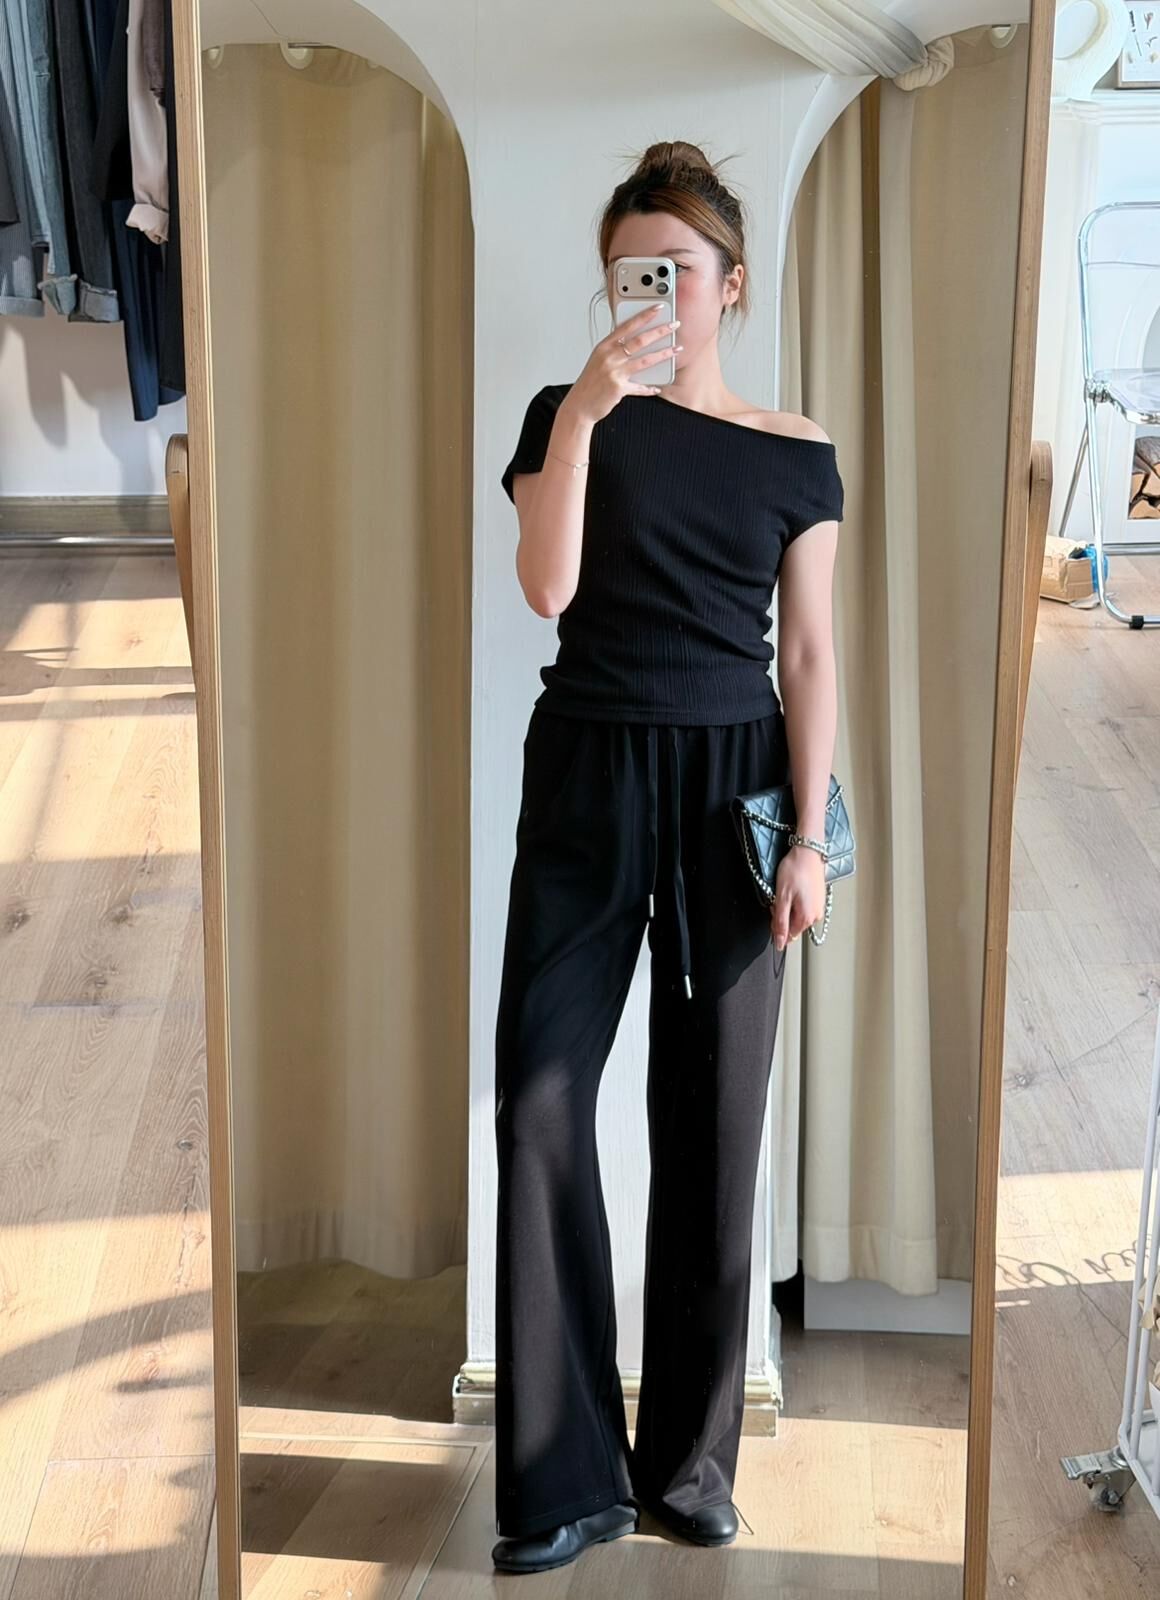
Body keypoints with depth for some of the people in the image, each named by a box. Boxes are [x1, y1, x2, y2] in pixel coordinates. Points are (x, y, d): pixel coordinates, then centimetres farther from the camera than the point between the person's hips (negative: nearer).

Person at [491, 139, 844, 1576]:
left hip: (731, 788, 1)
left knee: (713, 1119, 4)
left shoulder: (796, 455, 7)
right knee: (541, 1098, -7)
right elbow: (546, 589, -11)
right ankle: (565, 1477, 4)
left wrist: (809, 838, -3)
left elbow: (809, 656, 4)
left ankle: (688, 1459, 19)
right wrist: (584, 415, -19)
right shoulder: (570, 417, 5)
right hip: (587, 778, 0)